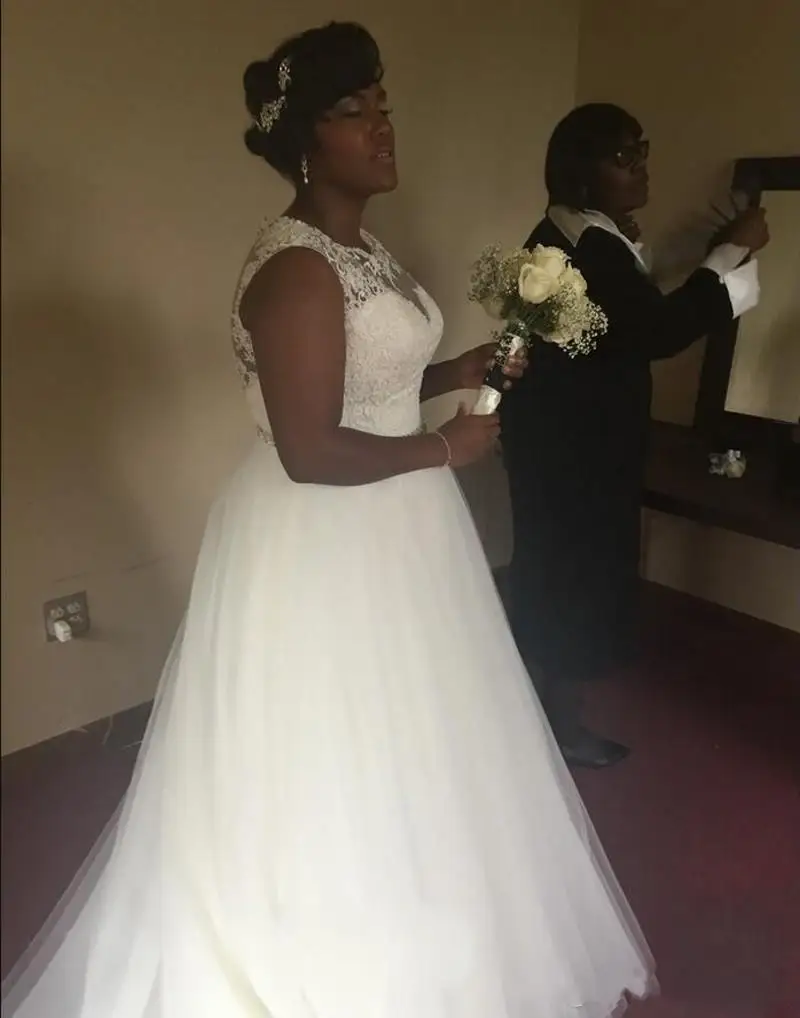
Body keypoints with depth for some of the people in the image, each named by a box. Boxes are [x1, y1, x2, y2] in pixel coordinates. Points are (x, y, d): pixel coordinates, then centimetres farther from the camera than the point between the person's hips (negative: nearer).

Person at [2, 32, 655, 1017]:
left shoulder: (359, 250, 8)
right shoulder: (296, 271, -22)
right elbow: (312, 451, -27)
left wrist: (460, 372, 4)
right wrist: (444, 448, -15)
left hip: (385, 533, 10)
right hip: (326, 546, -10)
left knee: (389, 749, 26)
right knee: (333, 762, 11)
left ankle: (383, 938, 53)